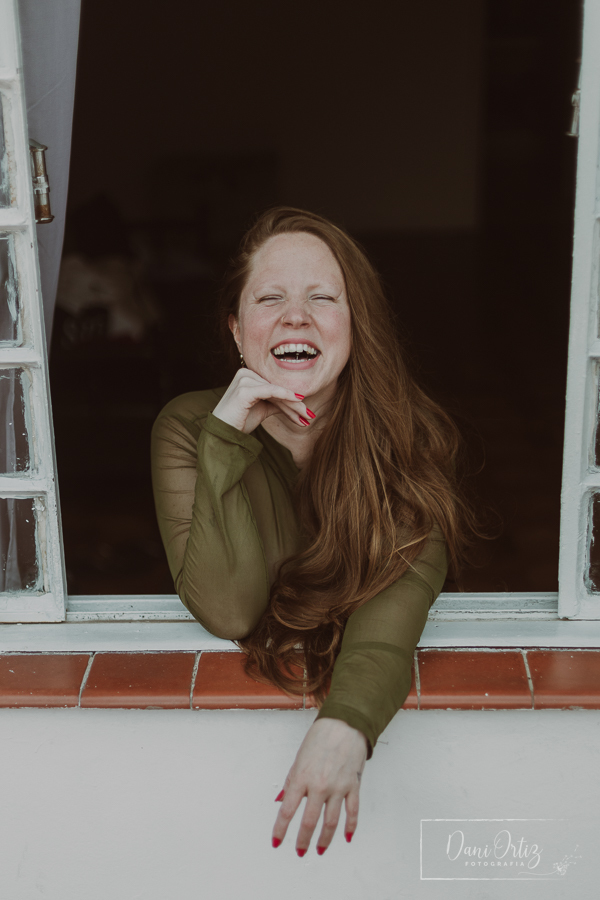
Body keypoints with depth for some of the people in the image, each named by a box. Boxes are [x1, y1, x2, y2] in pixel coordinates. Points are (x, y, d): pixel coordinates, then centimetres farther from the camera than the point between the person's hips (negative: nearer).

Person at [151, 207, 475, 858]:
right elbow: (228, 610, -18)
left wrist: (347, 724, -45)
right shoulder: (189, 427, -11)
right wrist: (228, 437, -26)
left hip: (374, 698, -1)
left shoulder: (413, 439, -12)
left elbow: (399, 592, -27)